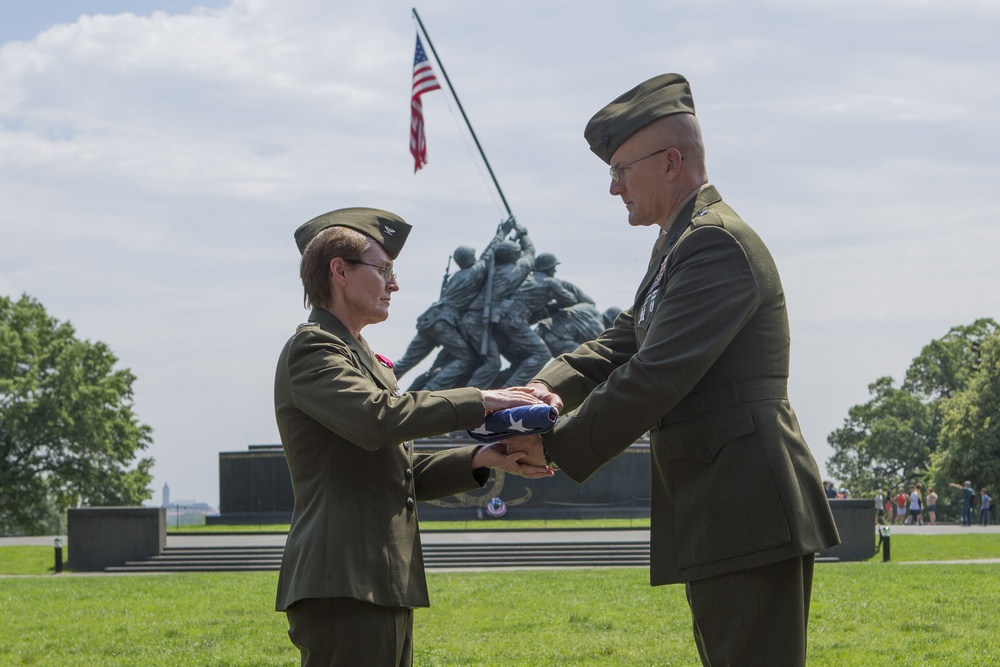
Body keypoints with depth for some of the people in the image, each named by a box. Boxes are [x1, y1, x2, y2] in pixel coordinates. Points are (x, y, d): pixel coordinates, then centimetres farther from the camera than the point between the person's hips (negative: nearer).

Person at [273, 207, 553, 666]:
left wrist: (483, 458, 6)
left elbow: (402, 472, 22)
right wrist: (481, 401, -18)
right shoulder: (312, 349, -6)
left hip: (381, 588, 10)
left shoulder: (355, 353, 25)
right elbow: (378, 418, -25)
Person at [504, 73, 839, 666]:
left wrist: (557, 448, -14)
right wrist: (549, 387, -3)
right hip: (717, 511, 11)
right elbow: (620, 344, 17)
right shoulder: (678, 245, 19)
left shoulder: (717, 242, -15)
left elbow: (657, 375, -21)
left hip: (749, 508, -11)